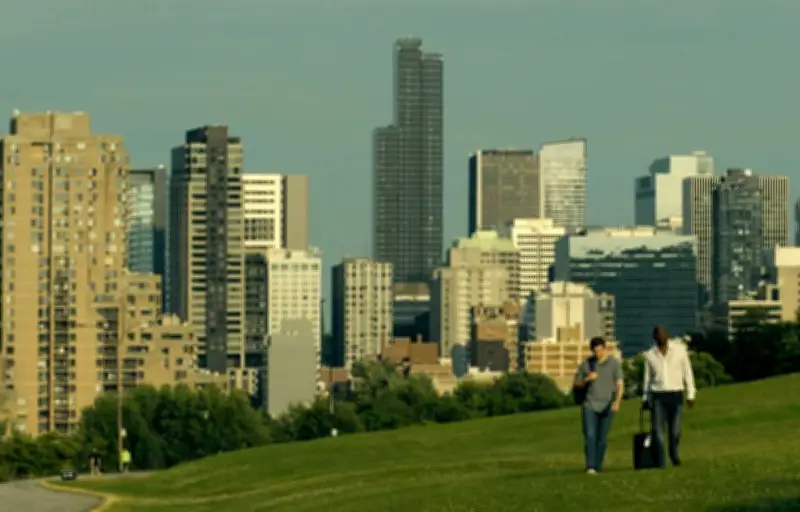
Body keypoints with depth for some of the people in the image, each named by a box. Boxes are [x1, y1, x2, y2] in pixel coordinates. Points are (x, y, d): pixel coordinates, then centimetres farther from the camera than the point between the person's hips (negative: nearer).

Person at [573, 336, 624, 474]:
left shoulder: (614, 363, -4)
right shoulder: (586, 364, 3)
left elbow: (620, 384, -14)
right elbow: (576, 385, 9)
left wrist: (617, 400, -31)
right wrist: (587, 379, -12)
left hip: (607, 406, -1)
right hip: (590, 405, 1)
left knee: (602, 438, 3)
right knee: (590, 436, -14)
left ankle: (598, 467, 15)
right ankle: (590, 467, -19)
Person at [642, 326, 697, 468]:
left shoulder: (679, 350, 3)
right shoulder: (650, 355, 7)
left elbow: (687, 372, 5)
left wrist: (690, 394, 2)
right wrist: (645, 397, 13)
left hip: (675, 394, -1)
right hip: (658, 396, 1)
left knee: (675, 430, 0)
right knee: (658, 430, -9)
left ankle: (674, 456, 26)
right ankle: (661, 462, -8)